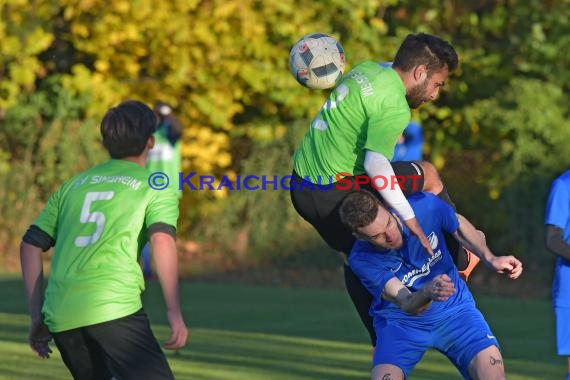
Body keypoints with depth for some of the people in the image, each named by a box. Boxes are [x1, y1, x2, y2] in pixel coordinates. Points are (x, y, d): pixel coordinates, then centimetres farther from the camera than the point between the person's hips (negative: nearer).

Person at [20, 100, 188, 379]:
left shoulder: (73, 185, 25)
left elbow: (30, 246, 20)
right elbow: (162, 240, -8)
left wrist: (37, 315, 22)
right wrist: (174, 311, -10)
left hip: (60, 315, 6)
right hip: (114, 307, -6)